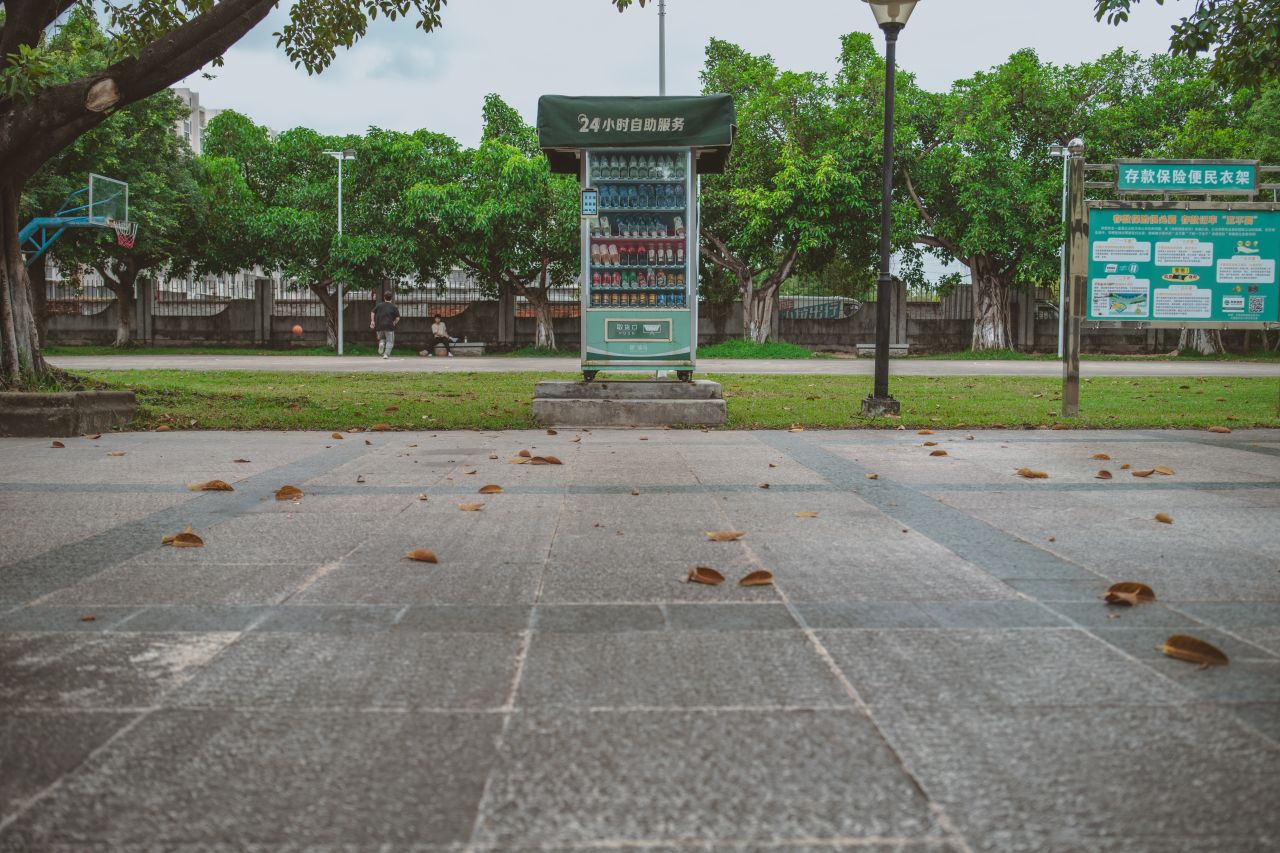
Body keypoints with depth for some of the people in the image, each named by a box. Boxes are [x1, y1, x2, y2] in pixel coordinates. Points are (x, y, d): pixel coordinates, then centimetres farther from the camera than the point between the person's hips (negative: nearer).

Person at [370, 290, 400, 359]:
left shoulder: (379, 305, 8)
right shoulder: (394, 307, 0)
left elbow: (372, 313, 7)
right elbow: (397, 318, -5)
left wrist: (372, 321, 13)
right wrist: (394, 323, 10)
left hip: (379, 326, 3)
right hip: (389, 327, -3)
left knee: (381, 338, 24)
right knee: (390, 341, 6)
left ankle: (381, 343, -10)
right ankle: (386, 354, -10)